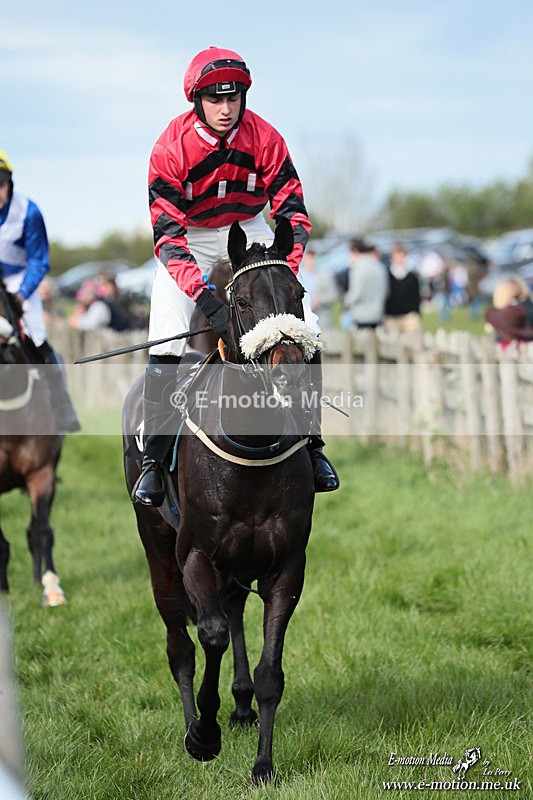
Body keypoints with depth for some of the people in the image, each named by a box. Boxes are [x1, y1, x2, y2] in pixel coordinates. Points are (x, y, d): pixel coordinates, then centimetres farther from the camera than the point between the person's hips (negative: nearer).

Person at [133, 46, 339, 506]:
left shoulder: (264, 138, -18)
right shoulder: (170, 149, -24)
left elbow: (293, 212, -14)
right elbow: (168, 236, -27)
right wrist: (208, 300, -40)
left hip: (249, 230, 2)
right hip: (187, 237, -2)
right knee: (165, 347, -19)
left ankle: (310, 443, 0)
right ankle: (153, 458, -6)